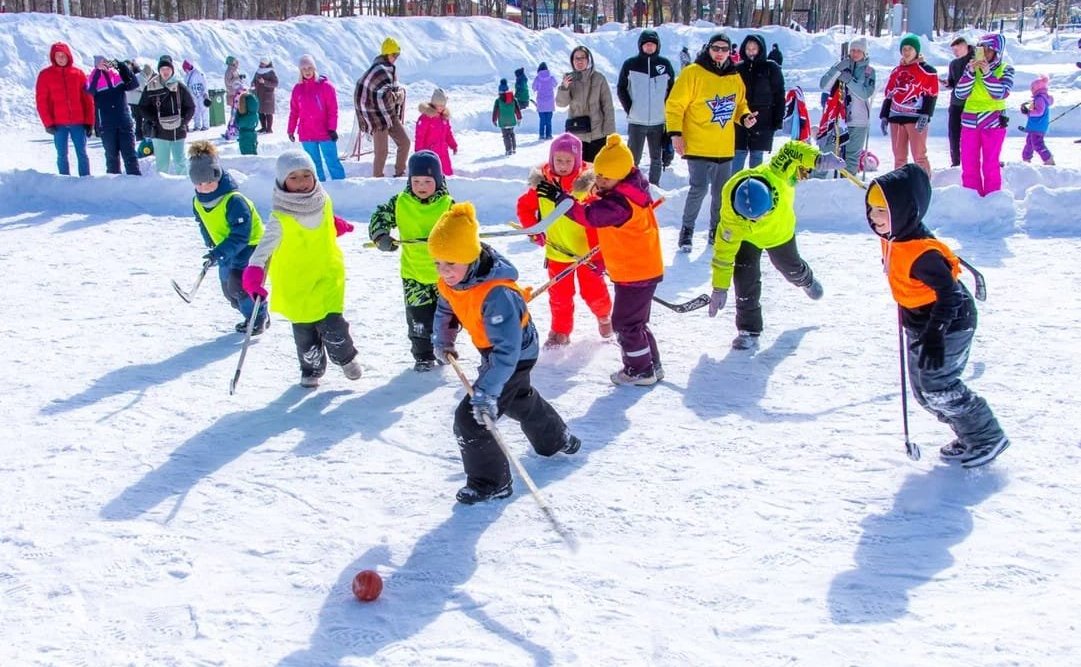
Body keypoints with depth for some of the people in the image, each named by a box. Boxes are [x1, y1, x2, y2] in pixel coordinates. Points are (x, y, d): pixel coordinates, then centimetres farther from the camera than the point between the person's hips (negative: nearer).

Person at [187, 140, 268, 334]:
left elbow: (240, 235, -30)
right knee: (229, 291, 9)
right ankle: (256, 315, 29)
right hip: (226, 251, 8)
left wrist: (219, 252, -34)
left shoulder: (234, 201, -29)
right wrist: (213, 248, 8)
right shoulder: (198, 203, -5)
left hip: (250, 246, -8)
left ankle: (258, 318, 1)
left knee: (238, 285, -20)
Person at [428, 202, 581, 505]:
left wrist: (486, 392, -47)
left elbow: (507, 350, -43)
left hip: (515, 356, -9)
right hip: (493, 352, 9)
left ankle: (491, 482, 6)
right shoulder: (449, 280, -15)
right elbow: (445, 309, 10)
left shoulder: (497, 294, -40)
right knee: (520, 400, 32)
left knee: (470, 419, -12)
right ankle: (557, 440, 57)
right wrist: (443, 341, 1)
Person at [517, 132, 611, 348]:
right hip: (557, 252, 2)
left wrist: (598, 255, -18)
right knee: (559, 295, 11)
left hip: (585, 251, -2)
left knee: (594, 291, 9)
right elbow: (524, 206, 7)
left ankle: (604, 317, 39)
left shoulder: (587, 184, -15)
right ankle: (560, 332, 28)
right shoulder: (542, 183, -7)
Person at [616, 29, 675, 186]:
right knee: (633, 158, 0)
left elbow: (672, 89, 12)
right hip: (636, 121, -2)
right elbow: (621, 88, 5)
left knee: (657, 158, 10)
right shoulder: (630, 64, -1)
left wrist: (666, 109, 3)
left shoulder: (665, 64, 3)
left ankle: (654, 186, 19)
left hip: (659, 121, 2)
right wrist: (629, 109, -3)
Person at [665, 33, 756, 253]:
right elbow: (675, 105, -8)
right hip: (698, 146, -6)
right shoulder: (693, 73, -8)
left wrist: (744, 117, 1)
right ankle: (687, 230, 4)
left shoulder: (735, 78, 10)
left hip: (725, 148, 6)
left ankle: (716, 231, 25)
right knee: (699, 188, -13)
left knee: (721, 192, 11)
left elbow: (740, 104, 23)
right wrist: (675, 133, -16)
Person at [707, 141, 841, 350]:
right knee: (746, 276, -20)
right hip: (746, 237, -3)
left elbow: (791, 150, -27)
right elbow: (724, 251, -31)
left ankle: (806, 280, 62)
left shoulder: (774, 177, -43)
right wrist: (719, 288, -26)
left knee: (790, 267, 24)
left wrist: (818, 159, -43)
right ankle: (749, 330, -5)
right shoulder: (731, 217, -42)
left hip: (781, 229, 3)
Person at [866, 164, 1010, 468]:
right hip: (921, 325, 10)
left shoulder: (921, 252, -30)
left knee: (938, 388, -7)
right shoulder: (892, 240, -1)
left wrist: (935, 335, -34)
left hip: (948, 326, -10)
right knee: (924, 391, 14)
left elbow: (948, 293, -30)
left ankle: (988, 438, 9)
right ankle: (969, 437, 27)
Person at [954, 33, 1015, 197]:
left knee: (990, 165, -2)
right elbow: (960, 93, -5)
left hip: (993, 123, -3)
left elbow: (1001, 93, -15)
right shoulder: (971, 67, 5)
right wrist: (970, 72, -16)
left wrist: (987, 73, -22)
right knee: (969, 164, 4)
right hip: (970, 122, 3)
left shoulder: (1005, 69, 0)